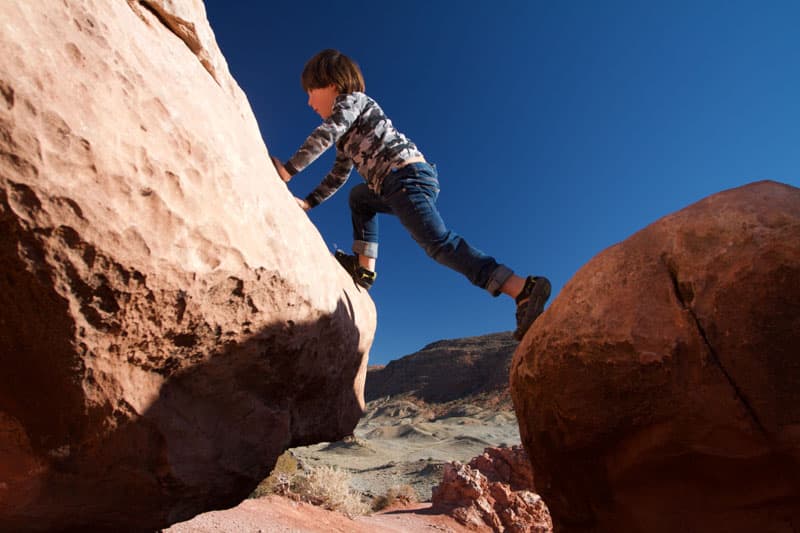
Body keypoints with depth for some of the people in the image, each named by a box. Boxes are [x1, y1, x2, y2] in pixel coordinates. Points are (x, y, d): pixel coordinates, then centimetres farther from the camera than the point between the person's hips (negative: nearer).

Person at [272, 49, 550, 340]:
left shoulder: (353, 99, 7)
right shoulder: (346, 135, 33)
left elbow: (324, 135, -9)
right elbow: (338, 175, 38)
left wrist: (289, 169, -5)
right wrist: (309, 202, 33)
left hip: (408, 174, -10)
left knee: (440, 243, -23)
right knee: (359, 196, 31)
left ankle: (523, 289, -32)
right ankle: (364, 269, 19)